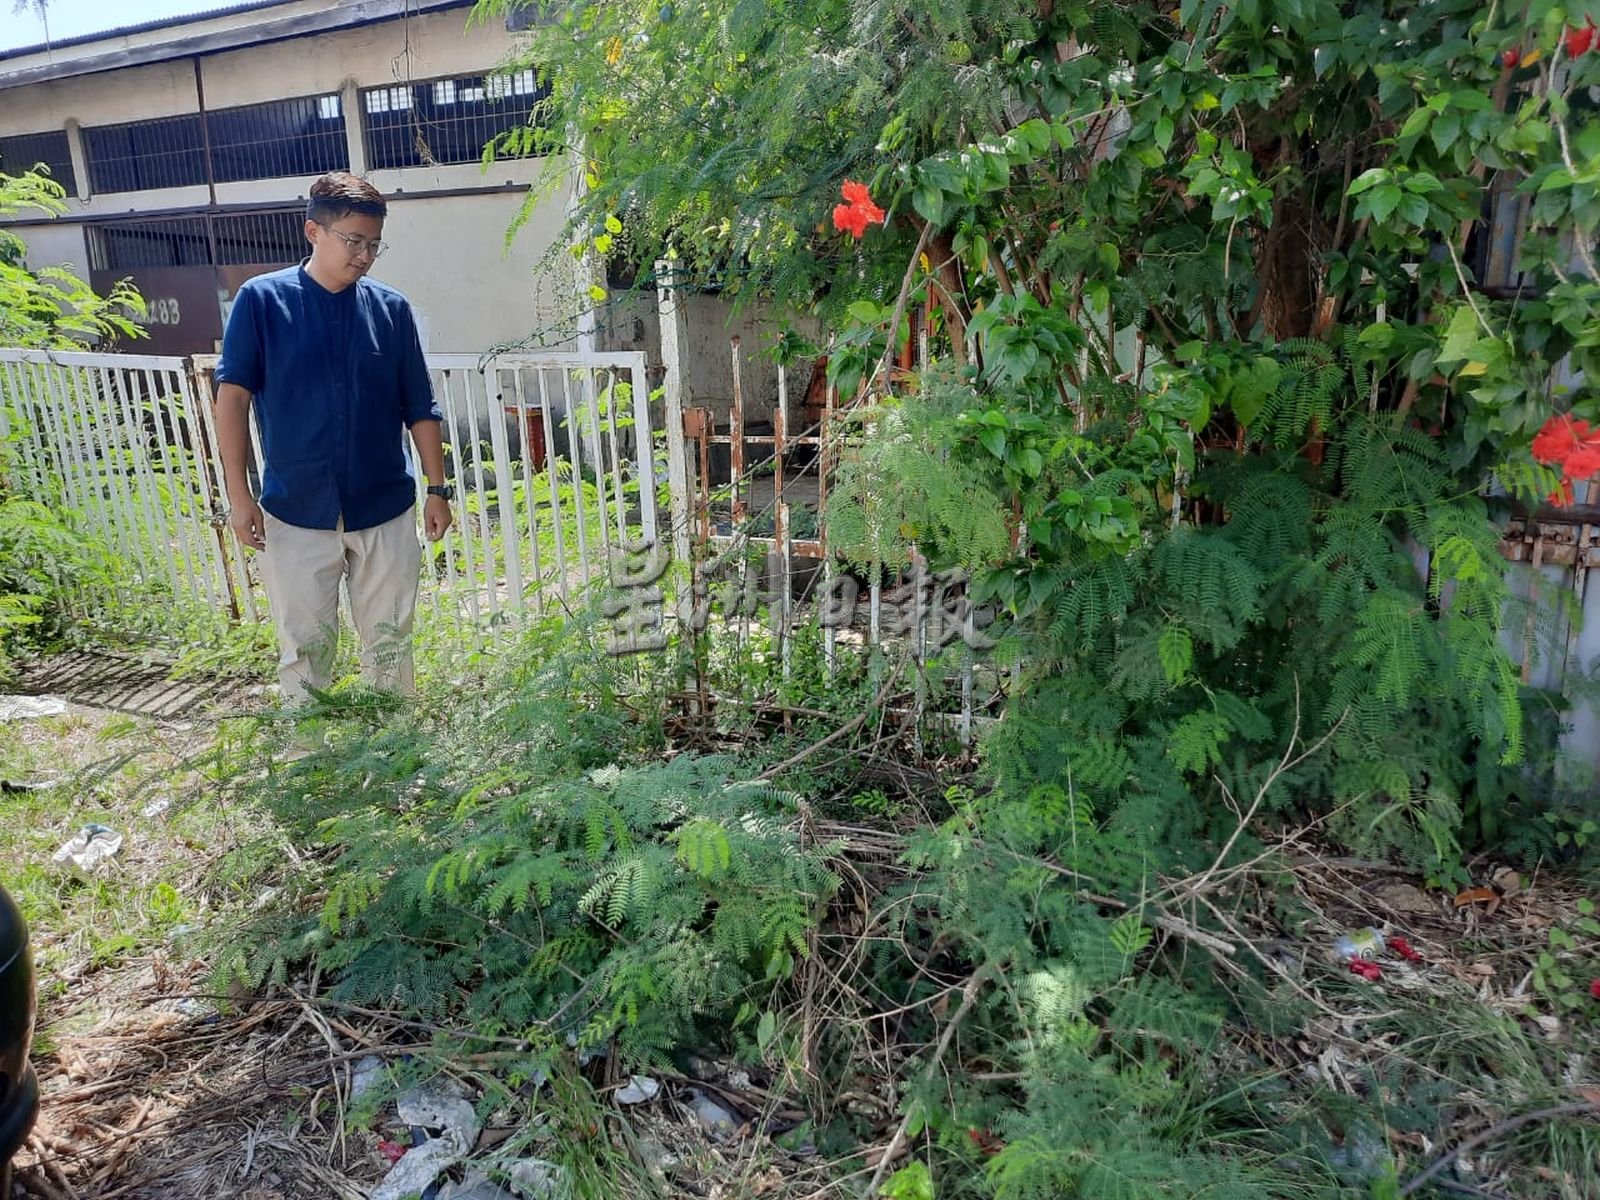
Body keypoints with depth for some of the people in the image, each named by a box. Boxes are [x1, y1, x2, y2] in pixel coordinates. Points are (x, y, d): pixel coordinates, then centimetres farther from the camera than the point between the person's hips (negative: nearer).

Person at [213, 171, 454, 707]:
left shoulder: (392, 308, 4)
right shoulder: (261, 300, -2)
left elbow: (420, 410, 7)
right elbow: (232, 396, -4)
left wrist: (437, 489, 4)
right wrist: (239, 493, -9)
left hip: (386, 509, 2)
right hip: (295, 514, -2)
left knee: (390, 643, 11)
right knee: (304, 648, 7)